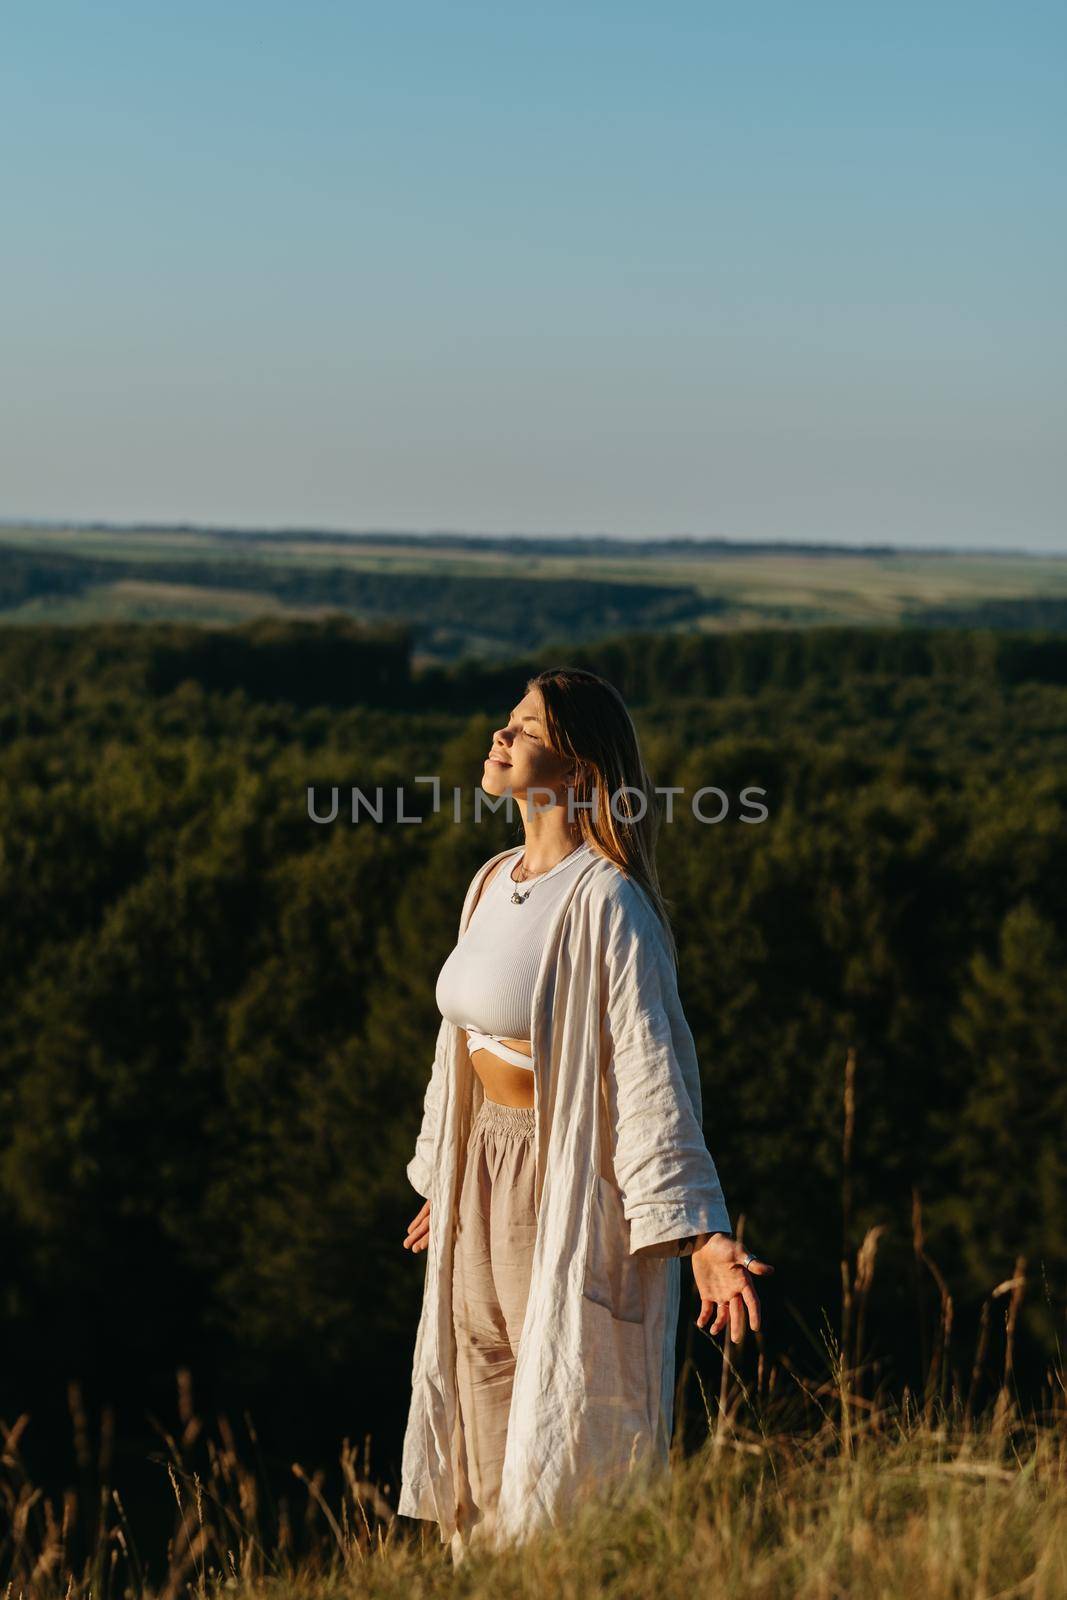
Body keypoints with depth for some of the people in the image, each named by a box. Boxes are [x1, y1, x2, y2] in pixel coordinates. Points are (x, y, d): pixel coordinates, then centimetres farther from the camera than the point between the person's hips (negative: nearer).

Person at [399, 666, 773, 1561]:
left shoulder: (602, 901, -18)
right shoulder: (496, 882, 7)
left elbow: (650, 1068, -23)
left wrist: (700, 1235, -28)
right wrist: (445, 1184, 24)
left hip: (564, 1185, -8)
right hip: (483, 1170, 8)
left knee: (559, 1441, 4)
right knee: (484, 1445, 15)